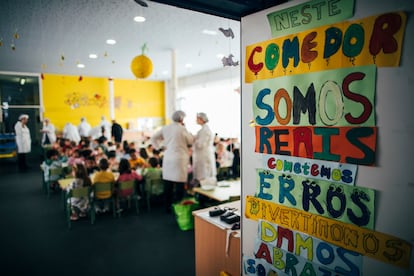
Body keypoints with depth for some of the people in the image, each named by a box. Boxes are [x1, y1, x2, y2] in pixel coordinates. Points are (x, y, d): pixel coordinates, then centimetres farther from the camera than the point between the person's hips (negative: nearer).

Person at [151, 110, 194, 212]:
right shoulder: (182, 129, -8)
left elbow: (153, 138, 9)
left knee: (168, 184, 11)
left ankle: (168, 206, 21)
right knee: (179, 184, 0)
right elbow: (190, 142, 4)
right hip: (179, 159, -6)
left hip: (167, 158, 6)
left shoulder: (165, 128, 8)